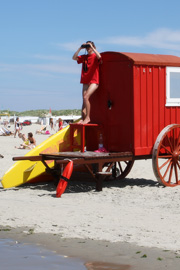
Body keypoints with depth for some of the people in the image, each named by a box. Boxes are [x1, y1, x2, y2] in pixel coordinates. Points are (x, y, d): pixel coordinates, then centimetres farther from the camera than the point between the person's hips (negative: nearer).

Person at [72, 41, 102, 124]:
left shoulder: (95, 56, -2)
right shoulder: (84, 57, 14)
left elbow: (99, 56, -26)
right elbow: (74, 57, 6)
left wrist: (92, 47, -18)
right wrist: (80, 48, 1)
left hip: (93, 81, -6)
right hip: (85, 82, 6)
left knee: (86, 97, -21)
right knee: (84, 100, 4)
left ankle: (87, 117, -15)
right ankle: (83, 119, 5)